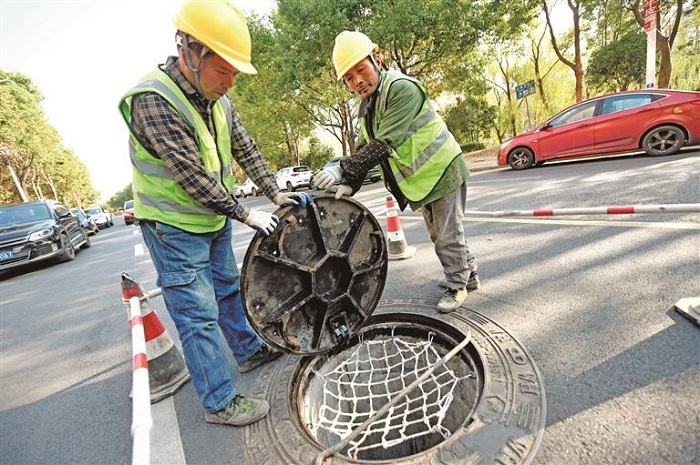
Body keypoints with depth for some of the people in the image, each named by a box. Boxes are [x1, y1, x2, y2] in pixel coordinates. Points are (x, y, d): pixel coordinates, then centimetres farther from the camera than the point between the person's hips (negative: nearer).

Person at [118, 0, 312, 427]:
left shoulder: (218, 100, 1)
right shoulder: (153, 100, -24)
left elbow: (246, 150, 4)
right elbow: (193, 177, -28)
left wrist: (276, 193, -6)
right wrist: (246, 214, -22)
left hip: (214, 218, 8)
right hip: (175, 227, -8)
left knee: (228, 289, 20)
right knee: (199, 313, -2)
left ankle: (249, 350, 40)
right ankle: (220, 402, 13)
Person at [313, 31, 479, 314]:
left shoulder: (401, 88, -21)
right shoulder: (366, 107, 7)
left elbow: (385, 143, -31)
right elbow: (364, 148, -1)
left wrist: (343, 170, -35)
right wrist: (349, 183, -17)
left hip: (442, 172, -8)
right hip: (418, 181, 9)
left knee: (448, 236, 0)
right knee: (438, 235, 18)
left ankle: (457, 285, 22)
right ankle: (468, 273, 38)